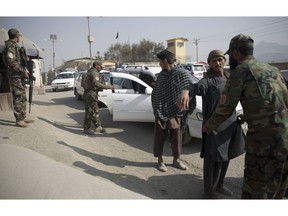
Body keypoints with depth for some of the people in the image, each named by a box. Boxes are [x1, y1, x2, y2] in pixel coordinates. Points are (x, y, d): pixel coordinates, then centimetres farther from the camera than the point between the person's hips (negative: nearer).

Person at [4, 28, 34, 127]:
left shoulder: (15, 46, 20)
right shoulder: (11, 45, -9)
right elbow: (11, 61, -20)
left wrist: (25, 71, 15)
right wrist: (23, 71, -19)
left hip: (20, 76, 10)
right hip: (15, 76, -10)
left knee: (23, 98, 12)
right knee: (18, 99, -7)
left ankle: (23, 117, 19)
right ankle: (18, 120, -3)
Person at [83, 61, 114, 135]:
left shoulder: (90, 72, 17)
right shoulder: (95, 73, -15)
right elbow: (96, 83, -33)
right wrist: (108, 87, -32)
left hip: (91, 95, 11)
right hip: (90, 95, -11)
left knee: (95, 112, 16)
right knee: (89, 112, -2)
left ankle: (98, 127, 24)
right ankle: (86, 129, 8)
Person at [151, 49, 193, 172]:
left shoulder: (181, 74, -9)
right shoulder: (161, 75, 4)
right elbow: (155, 94, 6)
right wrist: (157, 111, -3)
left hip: (175, 114, -2)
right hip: (161, 114, 3)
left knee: (176, 139, 12)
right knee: (159, 139, 10)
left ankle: (176, 160, 32)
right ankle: (160, 160, 28)